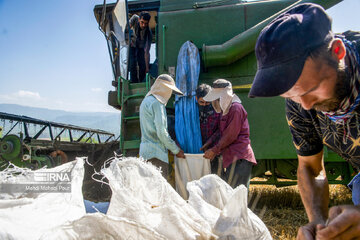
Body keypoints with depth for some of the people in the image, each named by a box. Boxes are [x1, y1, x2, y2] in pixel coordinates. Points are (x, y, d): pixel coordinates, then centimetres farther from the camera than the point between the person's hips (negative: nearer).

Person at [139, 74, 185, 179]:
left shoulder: (146, 100, 20)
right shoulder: (157, 103, -10)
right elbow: (161, 132, -15)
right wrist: (176, 150, -4)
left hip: (145, 150, 10)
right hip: (155, 153, -10)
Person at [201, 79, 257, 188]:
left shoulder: (236, 108, -12)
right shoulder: (226, 109, 19)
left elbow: (230, 136, -15)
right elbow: (221, 132, 21)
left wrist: (214, 150, -8)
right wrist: (209, 143, 9)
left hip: (239, 158, -10)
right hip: (232, 157, 10)